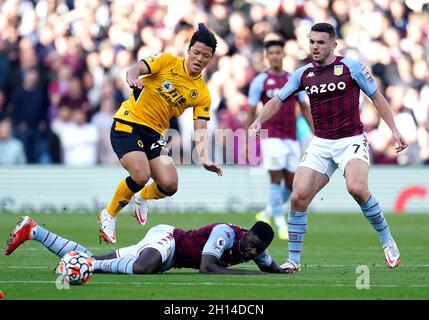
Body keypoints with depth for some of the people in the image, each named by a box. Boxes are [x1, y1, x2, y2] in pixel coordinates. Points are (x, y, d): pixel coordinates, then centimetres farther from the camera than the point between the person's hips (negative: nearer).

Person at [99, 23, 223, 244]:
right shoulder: (168, 61, -5)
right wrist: (132, 77, -40)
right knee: (141, 175, -25)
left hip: (154, 134, 5)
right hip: (127, 125, -5)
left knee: (170, 185, -11)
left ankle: (142, 198, 26)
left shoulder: (202, 94, 3)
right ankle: (109, 215, -1)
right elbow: (136, 69, -14)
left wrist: (204, 158, -20)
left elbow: (200, 129, -2)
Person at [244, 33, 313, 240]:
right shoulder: (260, 81, 0)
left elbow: (305, 108, 14)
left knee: (291, 184, 4)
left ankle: (267, 214, 26)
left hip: (292, 139, 4)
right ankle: (281, 225, -3)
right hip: (272, 137, -4)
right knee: (276, 180, -9)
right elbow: (251, 112, 2)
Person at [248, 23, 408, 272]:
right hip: (321, 144, 4)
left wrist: (394, 129, -1)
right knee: (299, 196, -10)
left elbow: (376, 96, 4)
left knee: (357, 188, -29)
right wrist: (259, 121, -3)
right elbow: (278, 100, 15)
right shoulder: (303, 74, 7)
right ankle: (293, 260, 1)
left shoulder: (351, 67, -4)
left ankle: (388, 242, -10)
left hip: (352, 140, -4)